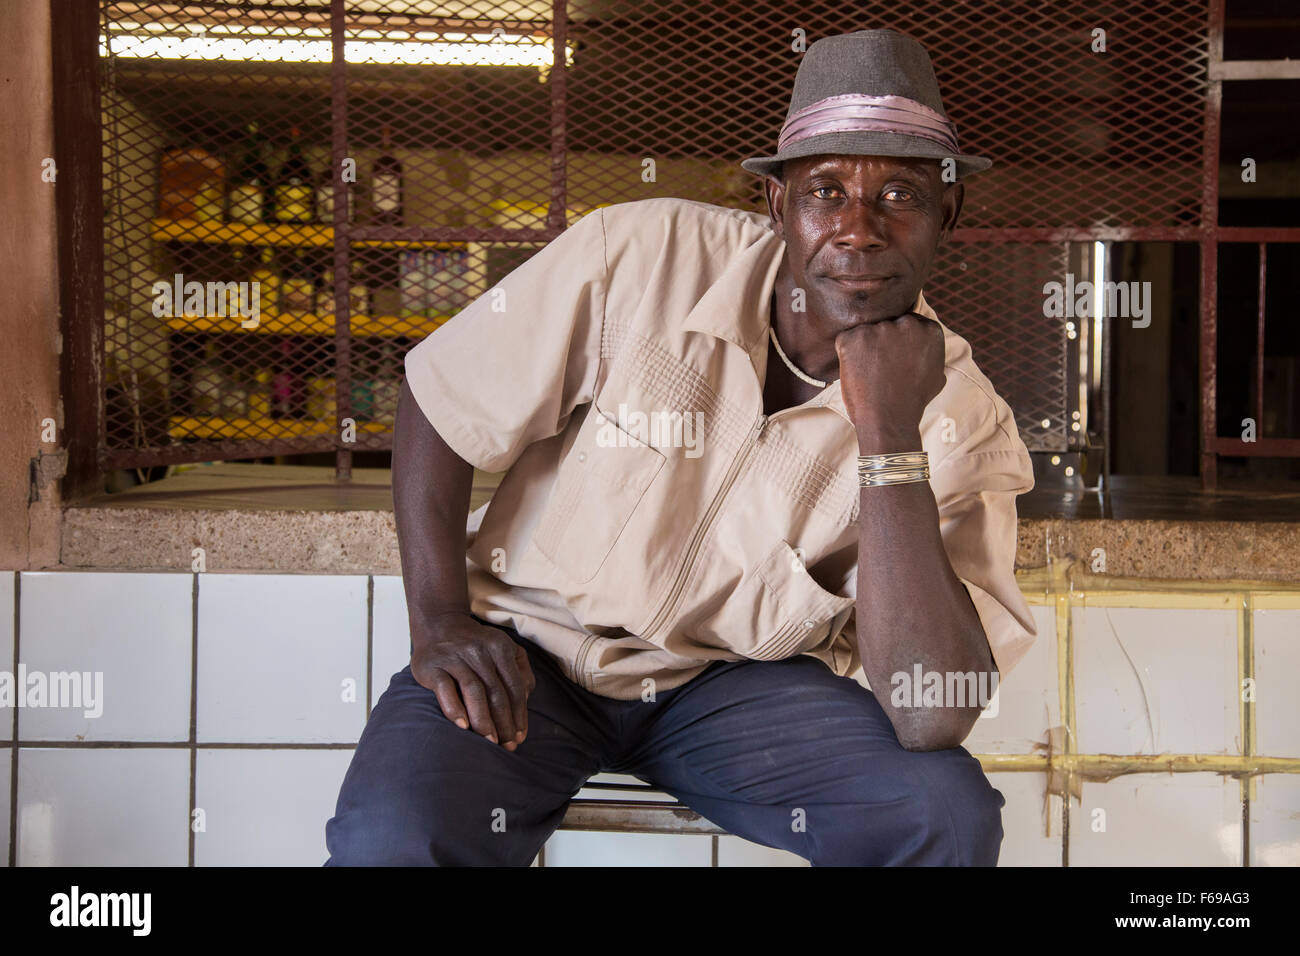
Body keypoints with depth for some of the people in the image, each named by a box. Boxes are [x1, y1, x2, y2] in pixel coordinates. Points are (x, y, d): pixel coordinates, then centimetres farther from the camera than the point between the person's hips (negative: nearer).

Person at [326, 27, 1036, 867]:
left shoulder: (965, 424, -13)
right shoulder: (635, 259, -15)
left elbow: (933, 716, -24)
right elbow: (439, 406, -3)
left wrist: (889, 437, -29)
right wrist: (440, 622, -11)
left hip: (735, 678, 2)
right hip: (534, 648, -1)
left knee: (950, 812, -23)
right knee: (386, 842, -28)